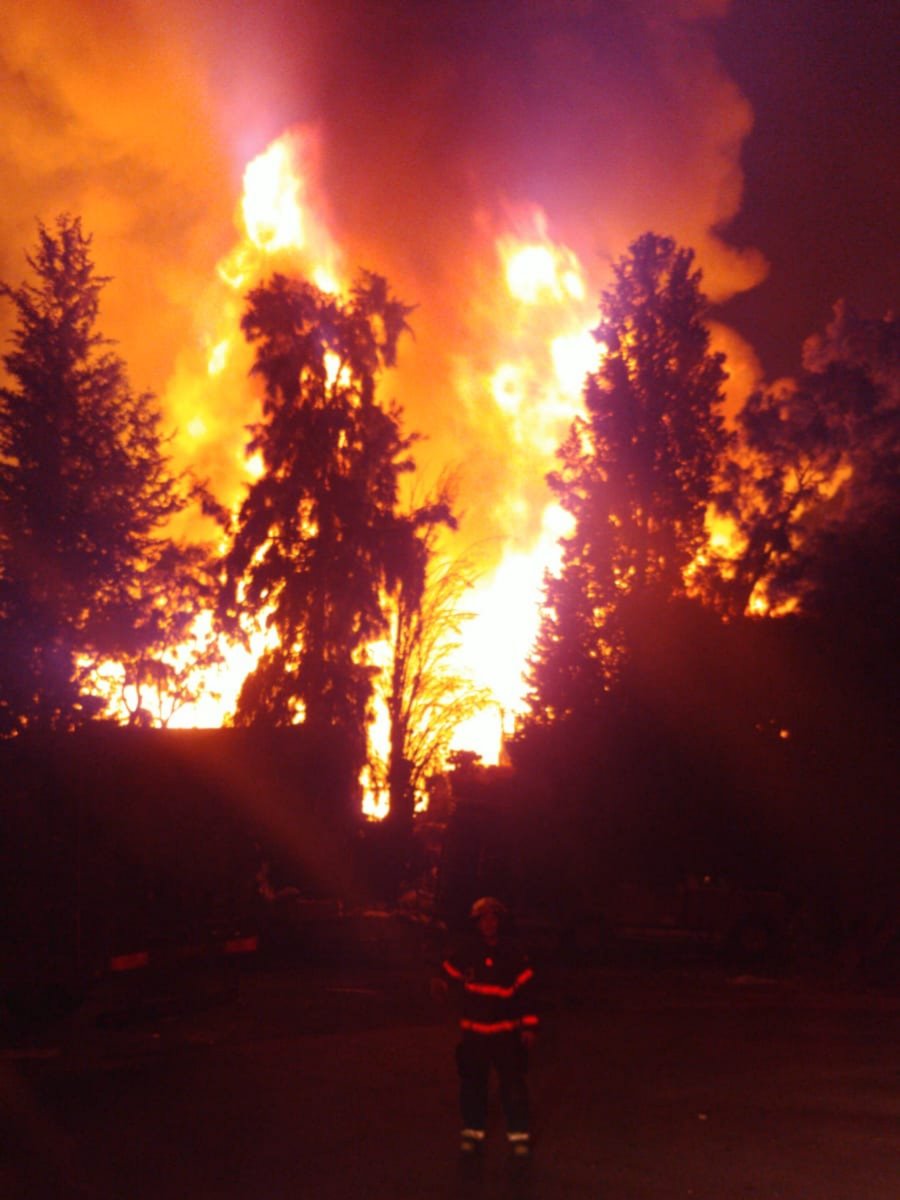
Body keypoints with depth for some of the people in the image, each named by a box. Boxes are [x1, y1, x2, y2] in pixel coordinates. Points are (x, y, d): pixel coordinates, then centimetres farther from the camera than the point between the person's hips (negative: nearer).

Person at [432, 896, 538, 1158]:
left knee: (513, 1085, 0)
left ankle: (519, 1134, 12)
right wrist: (442, 984, -18)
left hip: (506, 1032, -1)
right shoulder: (466, 953, -3)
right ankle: (473, 1131, 24)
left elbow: (526, 991, -2)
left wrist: (529, 1026, -5)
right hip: (474, 1031, 2)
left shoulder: (514, 955, -5)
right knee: (472, 1084, 10)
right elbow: (449, 975, 6)